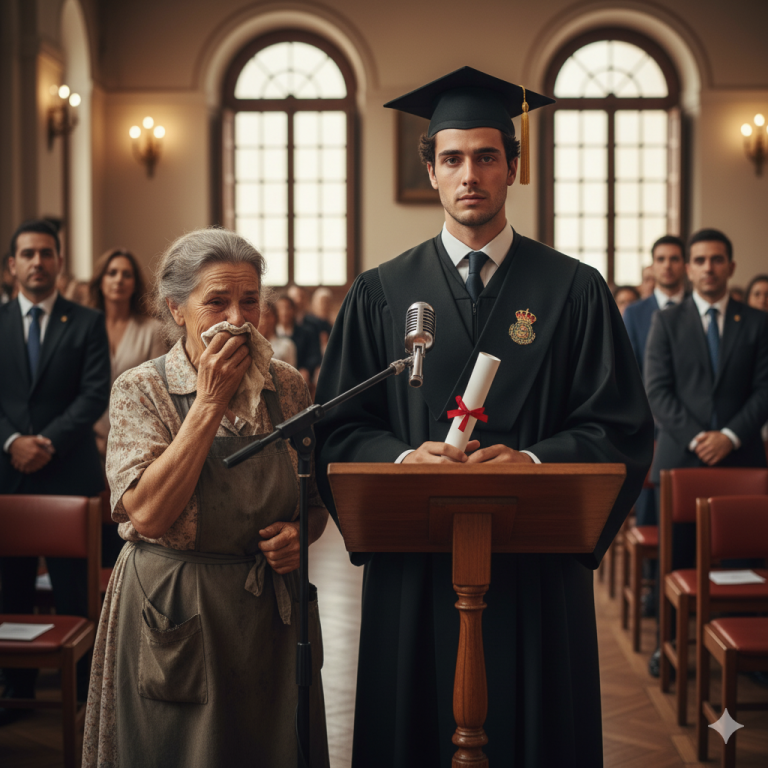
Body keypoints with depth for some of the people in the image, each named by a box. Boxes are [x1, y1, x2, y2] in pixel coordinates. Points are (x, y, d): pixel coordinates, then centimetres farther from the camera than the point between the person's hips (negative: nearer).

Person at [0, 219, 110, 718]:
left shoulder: (87, 323, 4)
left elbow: (96, 394, -5)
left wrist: (50, 443, -15)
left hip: (70, 472, -2)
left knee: (74, 588, 0)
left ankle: (84, 691, 7)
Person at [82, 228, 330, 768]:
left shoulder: (288, 387, 4)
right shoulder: (142, 390, -7)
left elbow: (316, 498, 15)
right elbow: (149, 515, -19)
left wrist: (299, 531, -8)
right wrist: (210, 402, -18)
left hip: (273, 611, 3)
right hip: (174, 616, -3)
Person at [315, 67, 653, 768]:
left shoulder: (575, 290, 4)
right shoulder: (380, 295, 7)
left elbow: (622, 427, -1)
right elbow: (339, 429, 5)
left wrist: (533, 460, -17)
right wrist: (405, 457, -15)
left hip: (538, 570, 0)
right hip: (414, 571, 1)